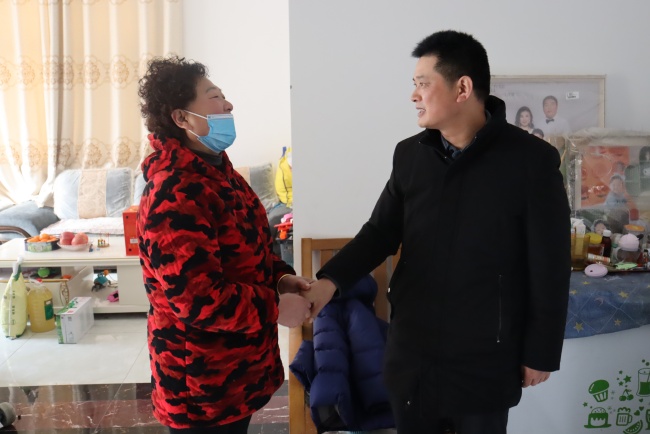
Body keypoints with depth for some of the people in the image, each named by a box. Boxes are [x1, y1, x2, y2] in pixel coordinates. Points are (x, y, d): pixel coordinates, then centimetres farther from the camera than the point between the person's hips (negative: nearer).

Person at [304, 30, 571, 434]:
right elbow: (380, 232, 6)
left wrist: (541, 352, -5)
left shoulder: (531, 160, -12)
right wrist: (331, 280, -10)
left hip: (485, 356, -3)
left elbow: (550, 267, -8)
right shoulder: (409, 155, 0)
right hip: (411, 348, 4)